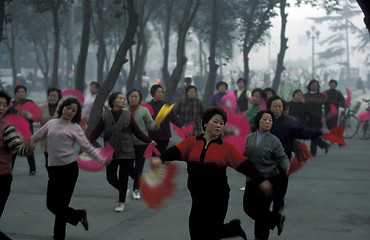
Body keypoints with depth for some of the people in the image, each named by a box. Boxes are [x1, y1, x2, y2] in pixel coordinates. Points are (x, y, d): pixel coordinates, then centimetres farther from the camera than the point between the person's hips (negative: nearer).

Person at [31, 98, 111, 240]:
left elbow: (87, 147, -3)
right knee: (51, 204, 3)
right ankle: (79, 215, 26)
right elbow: (35, 138, 24)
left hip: (69, 168, -4)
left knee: (60, 205, -2)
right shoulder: (51, 123, 12)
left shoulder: (74, 128, 1)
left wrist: (102, 160, -14)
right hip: (53, 169, 4)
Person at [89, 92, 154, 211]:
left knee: (123, 179, 1)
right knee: (111, 178, 3)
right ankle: (123, 192, 32)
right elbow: (95, 132, -3)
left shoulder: (128, 116, 2)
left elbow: (138, 132, 3)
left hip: (126, 153, -1)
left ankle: (121, 202, 17)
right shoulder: (105, 116, 0)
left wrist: (149, 141, -9)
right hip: (111, 153, 1)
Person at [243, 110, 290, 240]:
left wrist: (288, 168, -25)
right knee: (248, 207, 6)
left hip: (269, 180, -5)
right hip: (252, 180, 5)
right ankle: (277, 218, 24)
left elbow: (282, 158, -7)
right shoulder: (249, 138, 6)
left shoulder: (274, 140, -6)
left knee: (261, 210, -1)